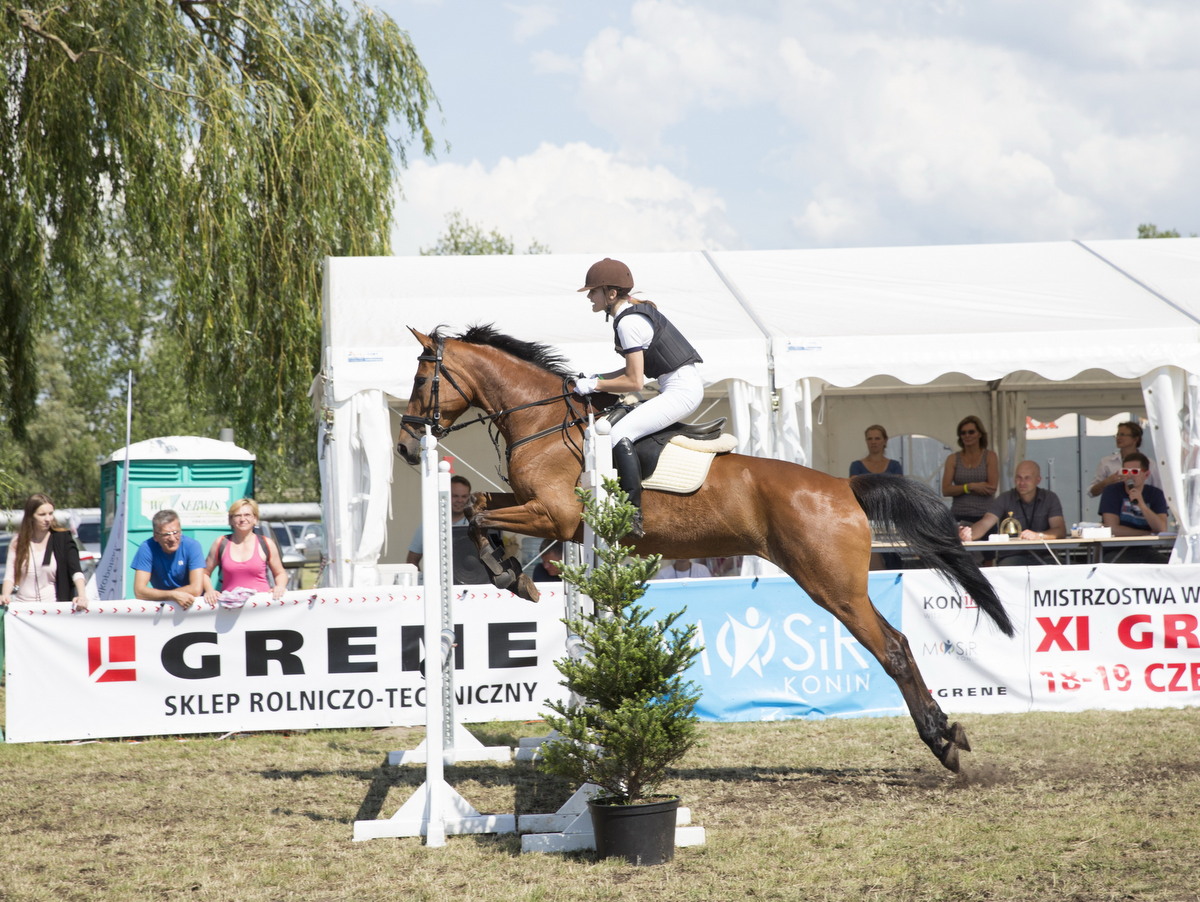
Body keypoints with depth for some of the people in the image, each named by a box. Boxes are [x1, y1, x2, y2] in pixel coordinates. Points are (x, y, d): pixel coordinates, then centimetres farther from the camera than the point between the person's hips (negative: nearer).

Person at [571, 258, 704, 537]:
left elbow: (635, 381, -18)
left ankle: (633, 516, -26)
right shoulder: (637, 310, 14)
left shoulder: (628, 323, -17)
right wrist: (598, 377, 12)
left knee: (619, 434, -21)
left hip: (681, 389, -11)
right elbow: (636, 368, 20)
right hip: (685, 386, 11)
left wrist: (594, 385, -9)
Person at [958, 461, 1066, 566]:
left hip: (1043, 557, 1)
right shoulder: (1005, 499, 3)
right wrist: (969, 534, -34)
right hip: (1011, 556, -1)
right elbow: (984, 524, -10)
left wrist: (1038, 535, -27)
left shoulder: (1050, 498, 4)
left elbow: (1061, 531, -6)